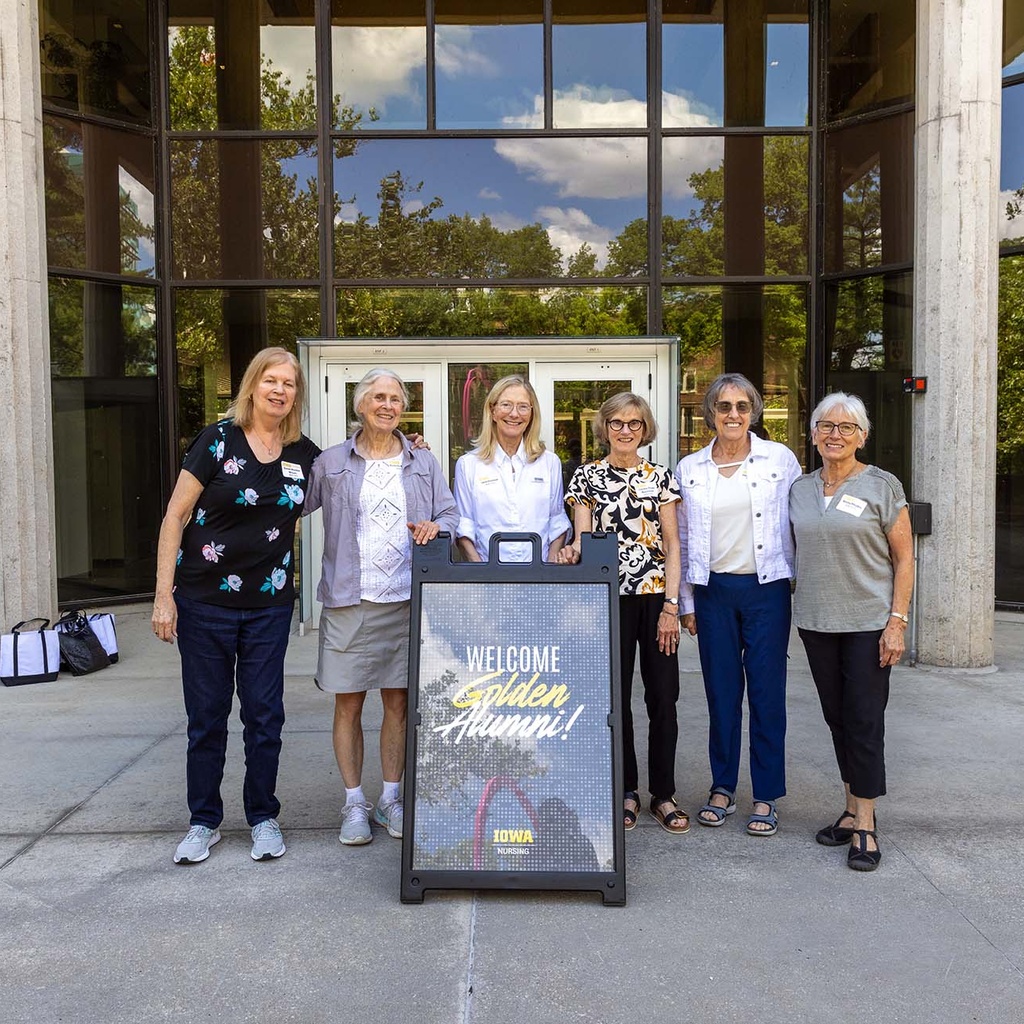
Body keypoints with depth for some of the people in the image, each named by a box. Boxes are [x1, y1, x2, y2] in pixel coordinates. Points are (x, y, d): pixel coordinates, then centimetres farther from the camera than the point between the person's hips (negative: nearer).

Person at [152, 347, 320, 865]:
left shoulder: (304, 454, 4)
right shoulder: (219, 441, -7)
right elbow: (175, 516, -6)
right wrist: (163, 595, -11)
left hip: (269, 603, 3)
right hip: (205, 602, -2)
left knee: (265, 714, 8)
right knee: (206, 715, 8)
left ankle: (263, 817, 24)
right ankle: (204, 821, 24)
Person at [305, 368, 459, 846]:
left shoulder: (423, 462, 10)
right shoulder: (331, 462, 6)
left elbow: (450, 515, 10)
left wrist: (434, 527, -11)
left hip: (406, 599, 2)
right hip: (349, 600, -1)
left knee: (398, 701, 8)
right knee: (348, 703, 3)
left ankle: (391, 798, 22)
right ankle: (354, 803, 16)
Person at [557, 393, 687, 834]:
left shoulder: (659, 477, 7)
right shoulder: (586, 476, 5)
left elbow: (672, 545, 4)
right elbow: (583, 538, 0)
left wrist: (671, 606, -4)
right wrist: (573, 552, -24)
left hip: (656, 597, 1)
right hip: (609, 597, 0)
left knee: (663, 697, 1)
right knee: (615, 696, 5)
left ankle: (663, 794, 14)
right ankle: (626, 790, 19)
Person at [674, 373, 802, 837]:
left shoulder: (780, 459, 1)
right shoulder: (688, 469, 6)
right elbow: (682, 540, 9)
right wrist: (686, 602, 8)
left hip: (766, 589, -2)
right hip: (714, 591, 2)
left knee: (767, 692, 2)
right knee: (721, 691, 8)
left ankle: (766, 796, 14)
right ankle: (722, 788, 22)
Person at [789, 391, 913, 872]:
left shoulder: (882, 486, -5)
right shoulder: (800, 489, 8)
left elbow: (904, 558, -5)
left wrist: (896, 621, -12)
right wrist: (800, 611, 9)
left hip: (868, 623, -4)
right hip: (816, 622, 5)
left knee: (864, 721, -2)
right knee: (837, 719, 11)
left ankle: (866, 826, 7)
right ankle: (852, 810, 25)